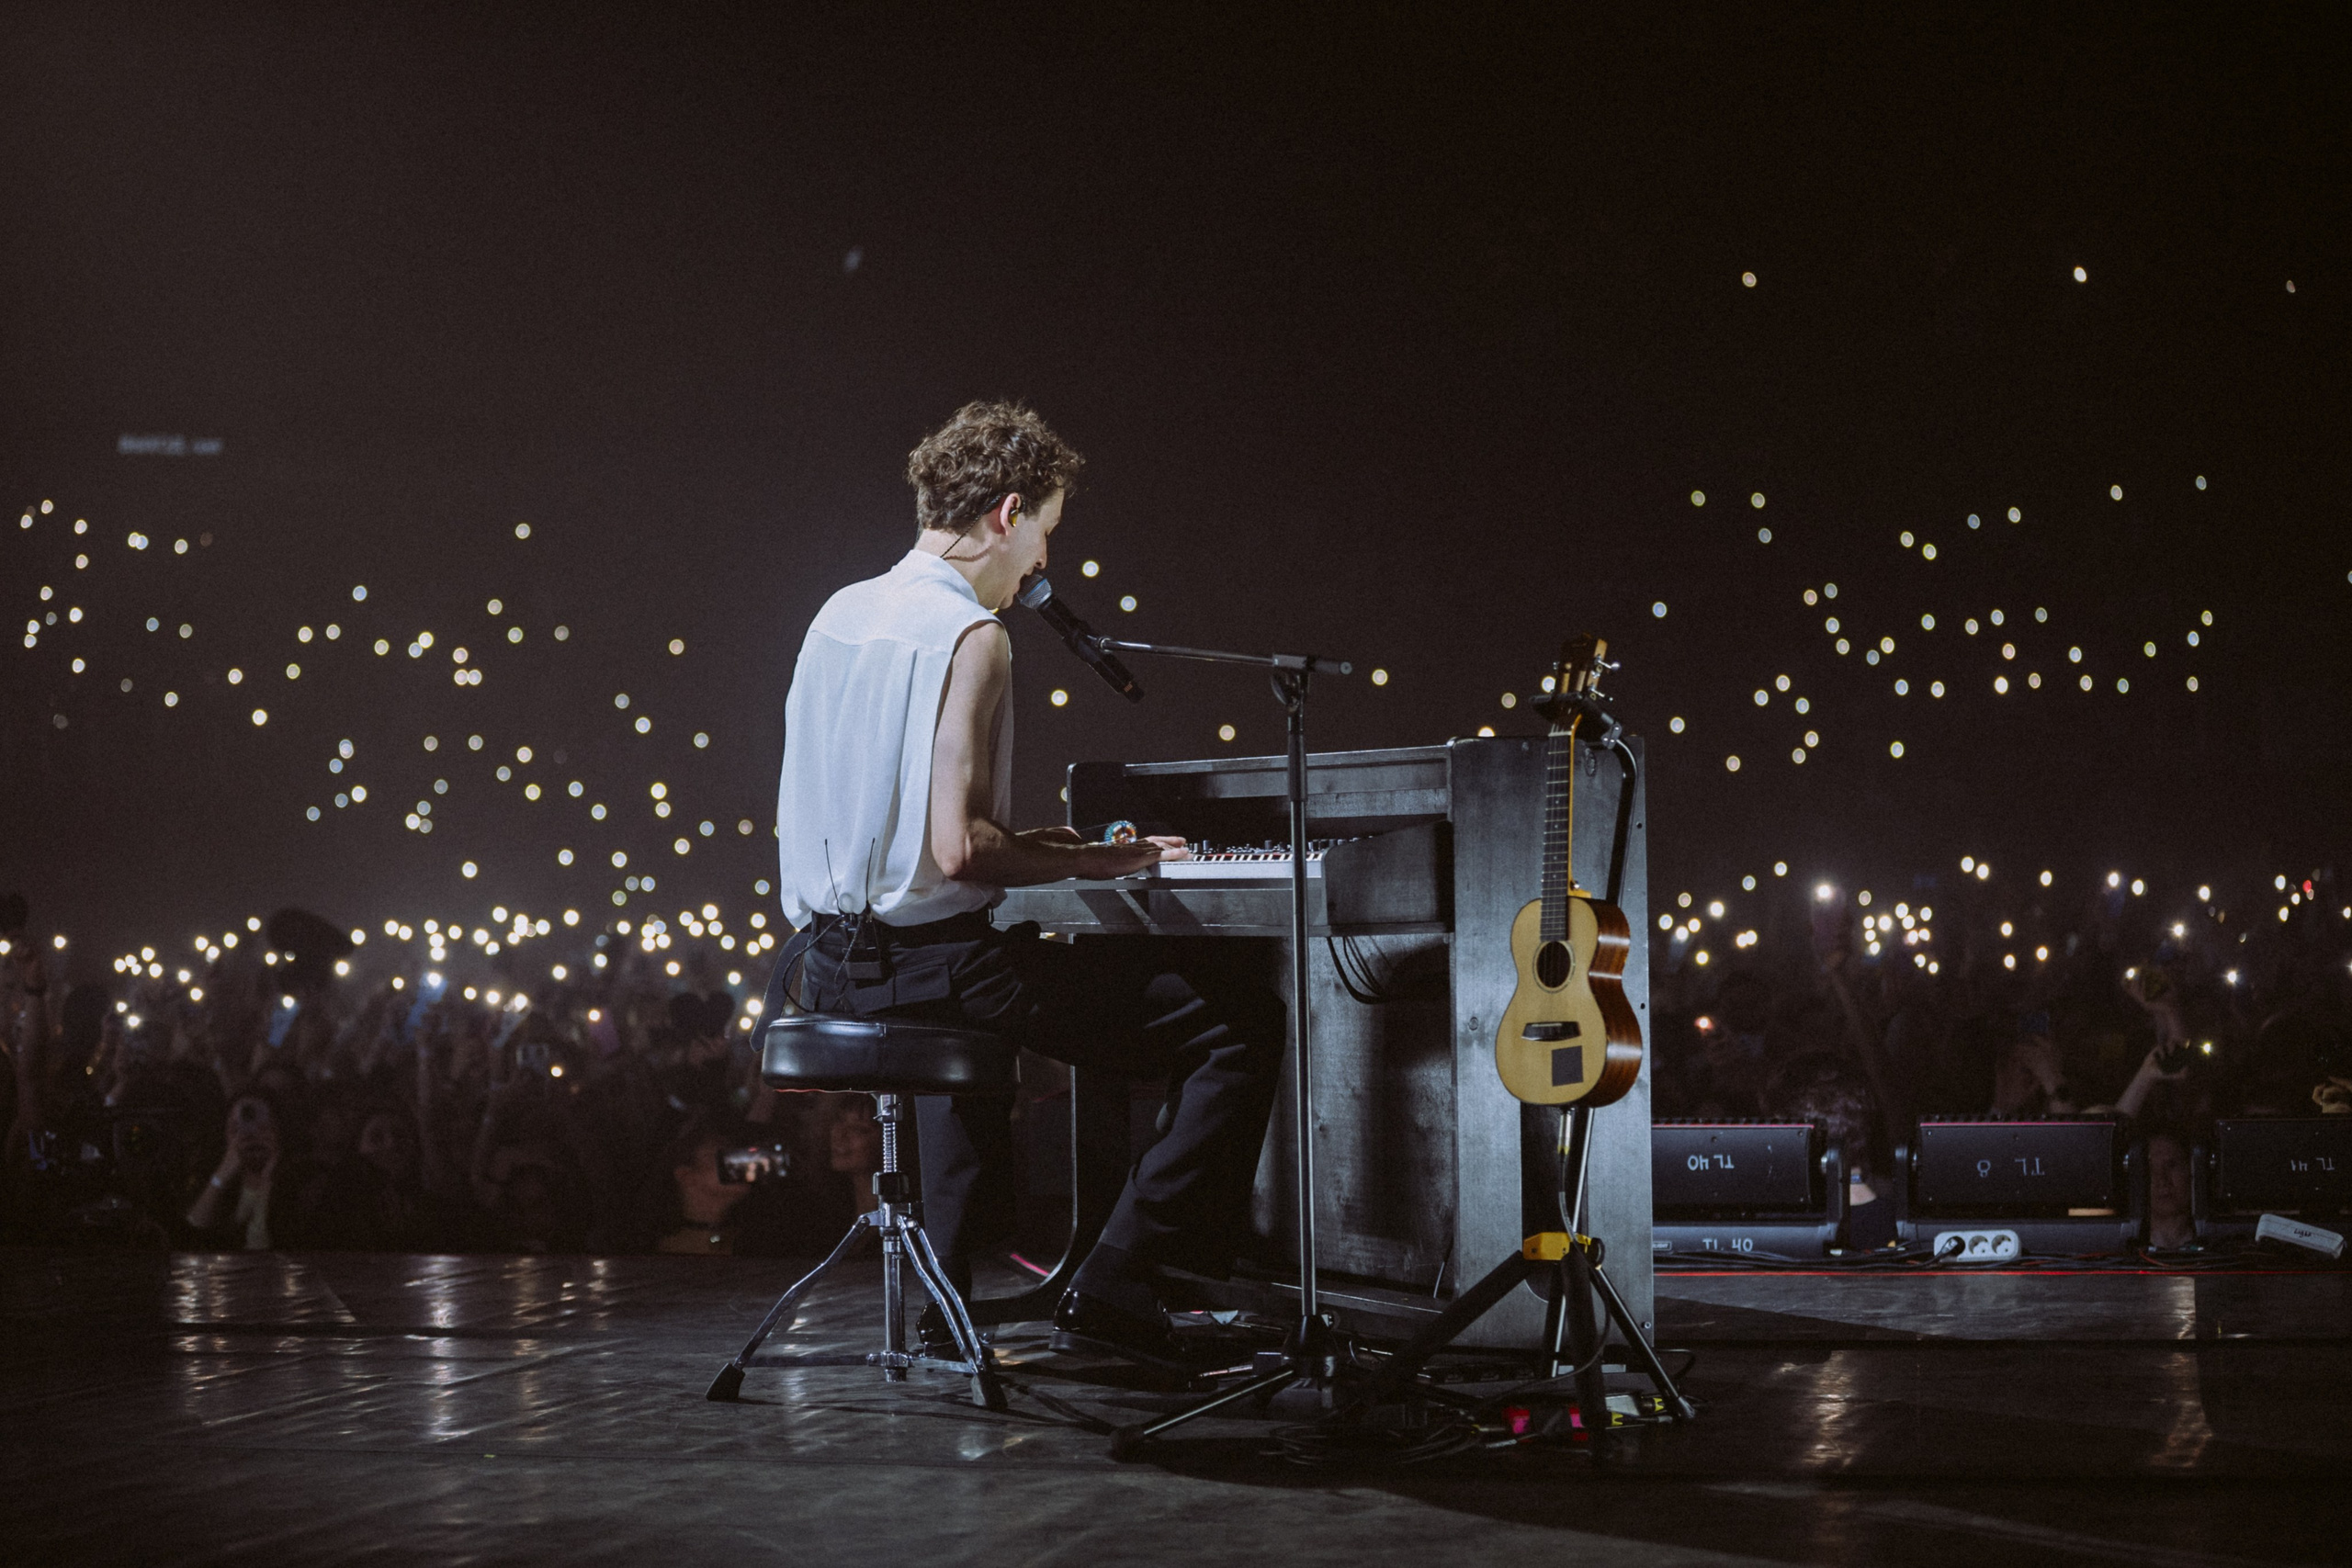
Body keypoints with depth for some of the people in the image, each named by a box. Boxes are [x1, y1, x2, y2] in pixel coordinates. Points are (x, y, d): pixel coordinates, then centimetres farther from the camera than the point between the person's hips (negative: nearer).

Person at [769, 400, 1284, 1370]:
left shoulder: (840, 613, 10)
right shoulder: (968, 635, -15)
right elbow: (957, 848, -23)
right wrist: (1096, 861, -8)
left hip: (833, 961, 9)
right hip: (935, 954, -9)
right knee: (1244, 1028, -6)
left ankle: (950, 1290, 38)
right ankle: (1113, 1284, -8)